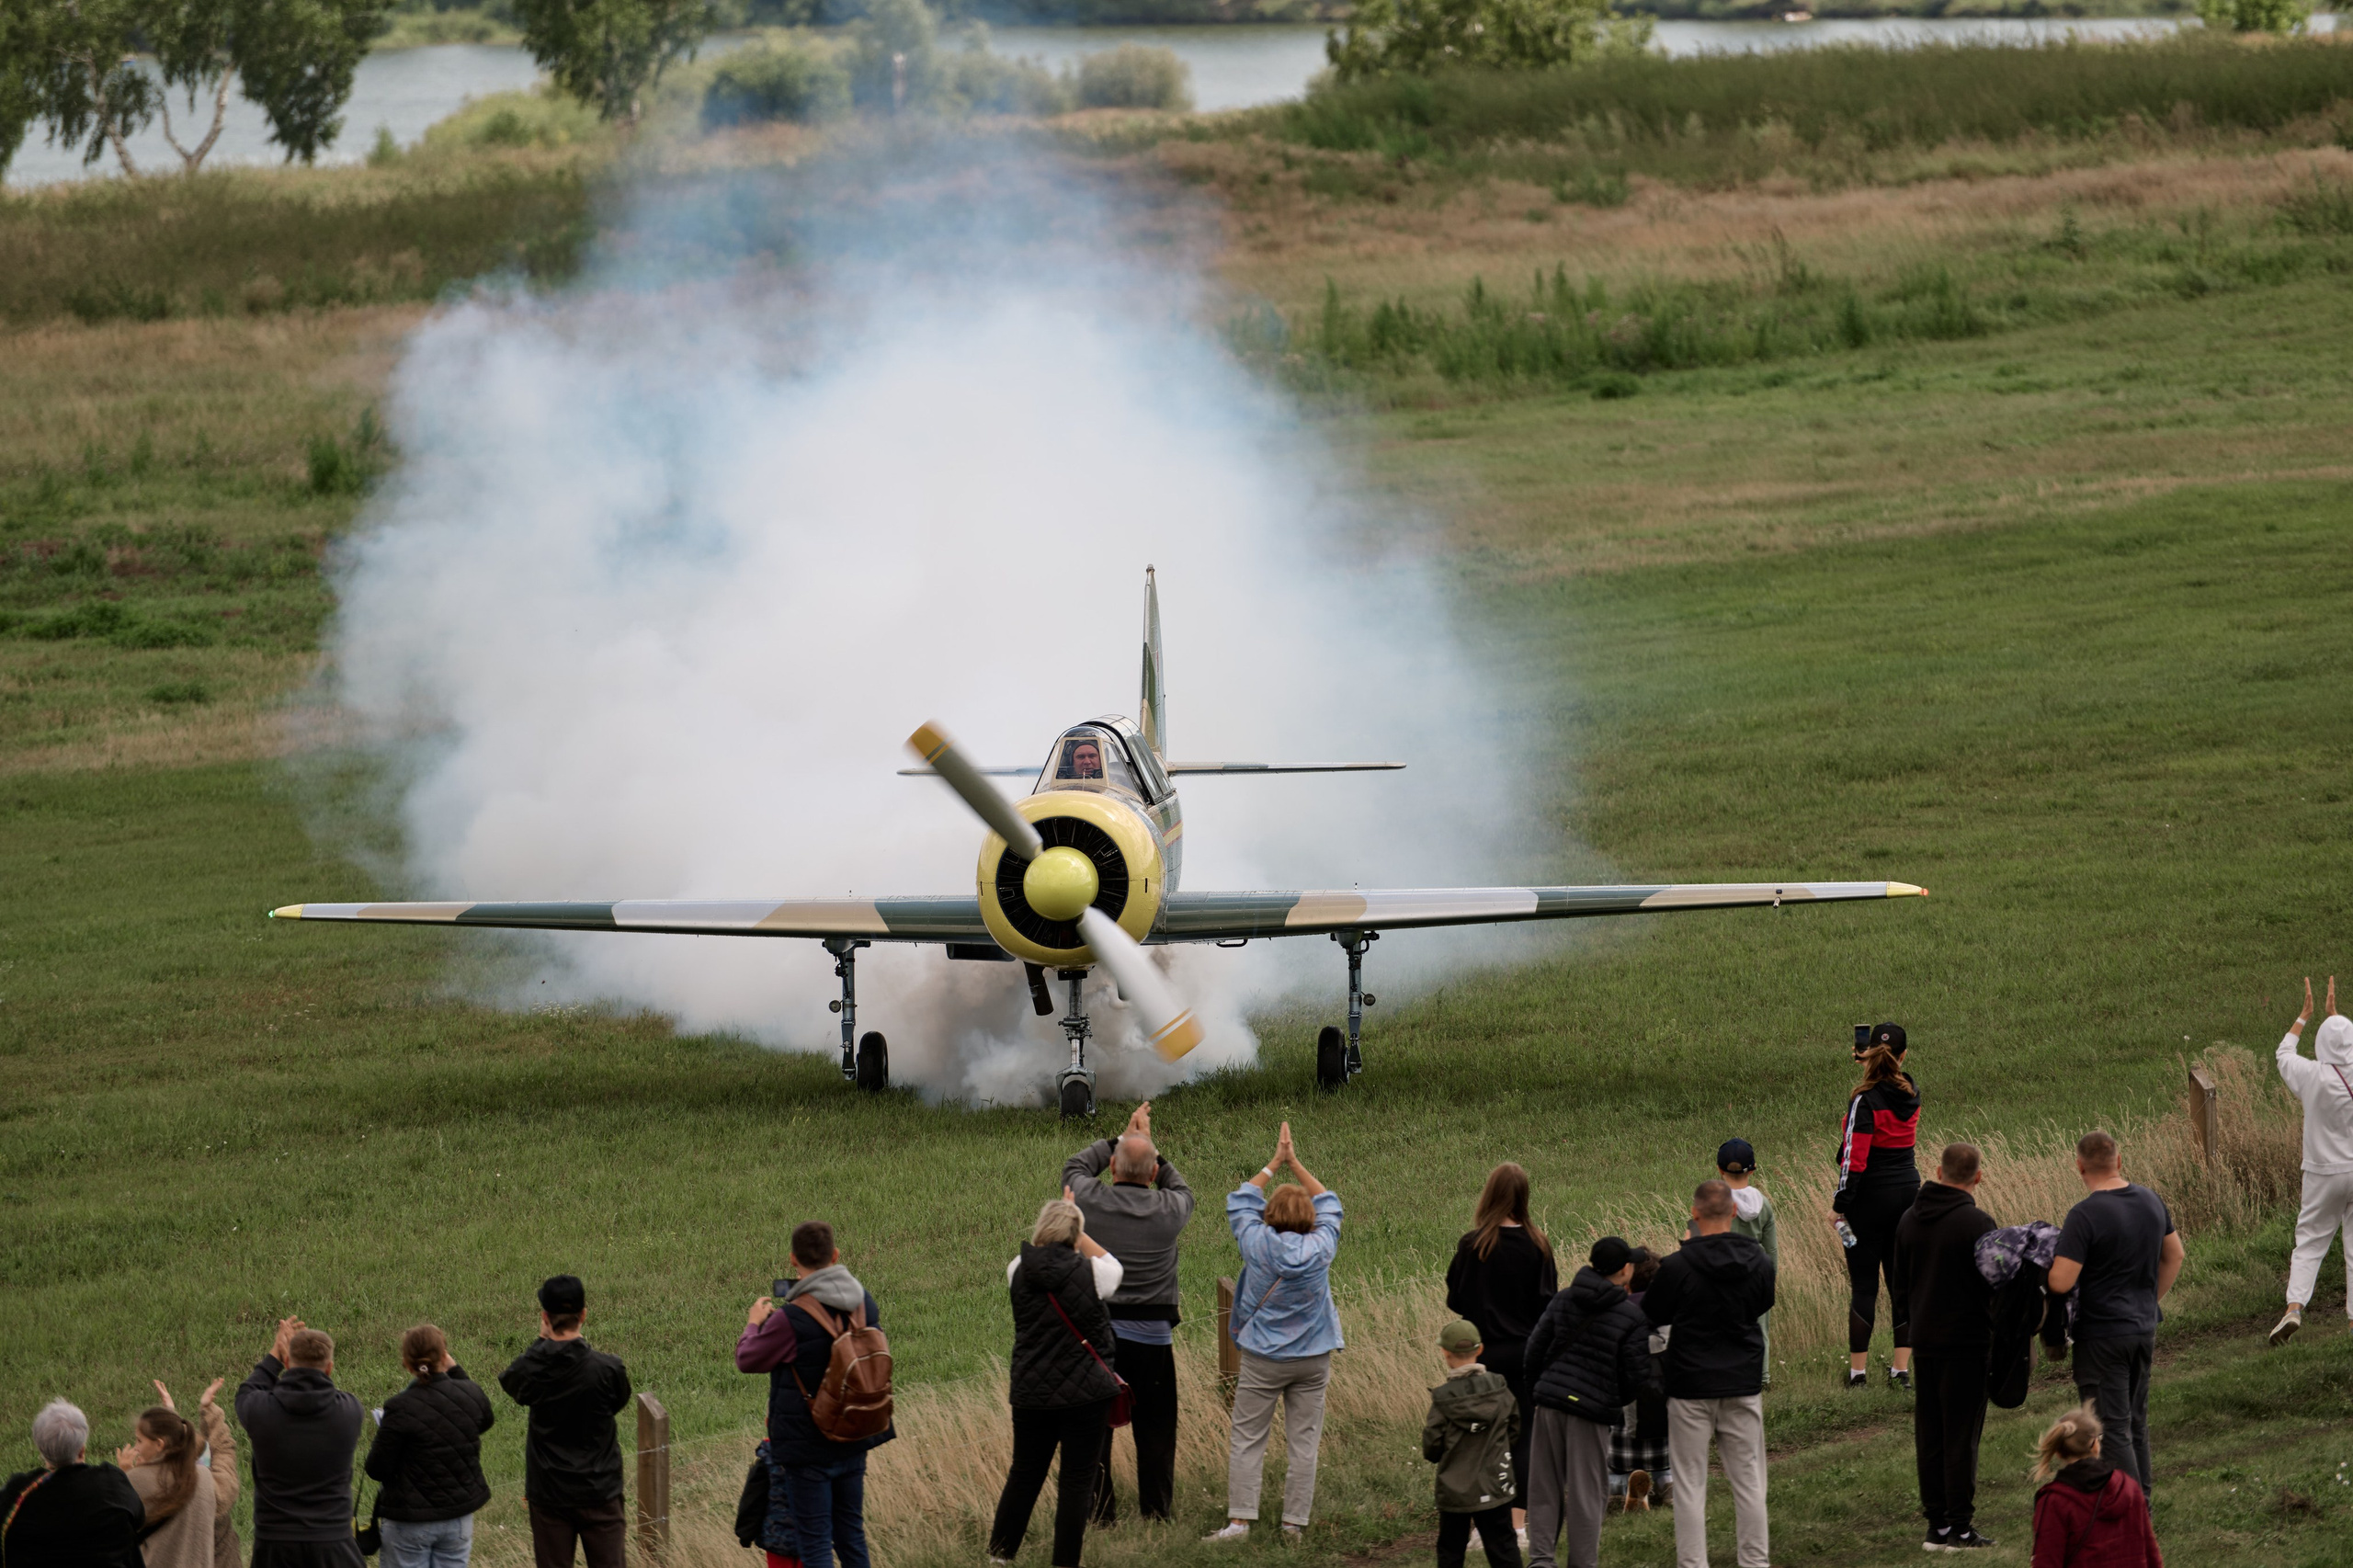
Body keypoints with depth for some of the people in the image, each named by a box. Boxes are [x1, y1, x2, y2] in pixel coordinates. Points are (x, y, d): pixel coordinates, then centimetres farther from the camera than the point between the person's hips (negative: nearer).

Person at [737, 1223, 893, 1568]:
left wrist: (754, 1323, 13)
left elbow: (747, 1361, -8)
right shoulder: (865, 1303, -3)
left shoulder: (791, 1319, -23)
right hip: (855, 1443, 6)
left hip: (807, 1449, -6)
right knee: (851, 1536, 18)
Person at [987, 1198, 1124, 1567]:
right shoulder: (1089, 1273, -11)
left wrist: (1054, 1222, 21)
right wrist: (1076, 1228, 16)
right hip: (1087, 1393, -3)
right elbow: (1114, 1266, 11)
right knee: (1078, 1479, 5)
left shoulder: (1018, 1272, -4)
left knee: (1024, 1474, 17)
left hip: (1032, 1394, 3)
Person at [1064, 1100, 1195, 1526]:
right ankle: (1156, 1517, 10)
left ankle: (1099, 1516, 5)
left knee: (1092, 1430, 5)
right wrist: (1148, 1145, 23)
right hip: (1151, 1337, 0)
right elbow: (1182, 1191, 21)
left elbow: (1075, 1166, 17)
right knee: (1155, 1432, 8)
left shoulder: (1089, 1200, -7)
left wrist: (1123, 1138, 24)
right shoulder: (1168, 1209, -6)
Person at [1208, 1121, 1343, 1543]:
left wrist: (1276, 1164, 12)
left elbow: (1240, 1201, 7)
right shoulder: (1320, 1249, -7)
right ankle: (1295, 1523, 5)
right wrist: (1295, 1164, 14)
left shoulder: (1258, 1244, -11)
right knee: (1304, 1441, 5)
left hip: (1263, 1361, -2)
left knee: (1247, 1440, 2)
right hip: (1312, 1360, 2)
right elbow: (1328, 1204, 11)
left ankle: (1239, 1519, -4)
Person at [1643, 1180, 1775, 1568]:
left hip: (1690, 1386, -3)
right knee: (1748, 1481, 10)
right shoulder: (1758, 1263, -5)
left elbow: (1652, 1314, -2)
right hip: (1743, 1384, 3)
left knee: (1690, 1485, 3)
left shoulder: (1678, 1266, -16)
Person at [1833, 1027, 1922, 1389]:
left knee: (1863, 1284, 0)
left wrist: (1840, 1205, -12)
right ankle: (1902, 1369, 8)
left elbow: (1854, 1158, -18)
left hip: (1871, 1197, -5)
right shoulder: (1911, 1094, 2)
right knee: (1903, 1281, 9)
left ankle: (1858, 1371, 2)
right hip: (1908, 1190, 6)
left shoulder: (1865, 1101, -16)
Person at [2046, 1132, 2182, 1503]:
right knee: (2136, 1423, 18)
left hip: (2103, 1334, -7)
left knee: (2113, 1430, -4)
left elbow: (2060, 1282, -24)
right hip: (2144, 1329, 7)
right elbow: (2174, 1256, 17)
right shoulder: (2151, 1201, 3)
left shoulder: (2085, 1215, -20)